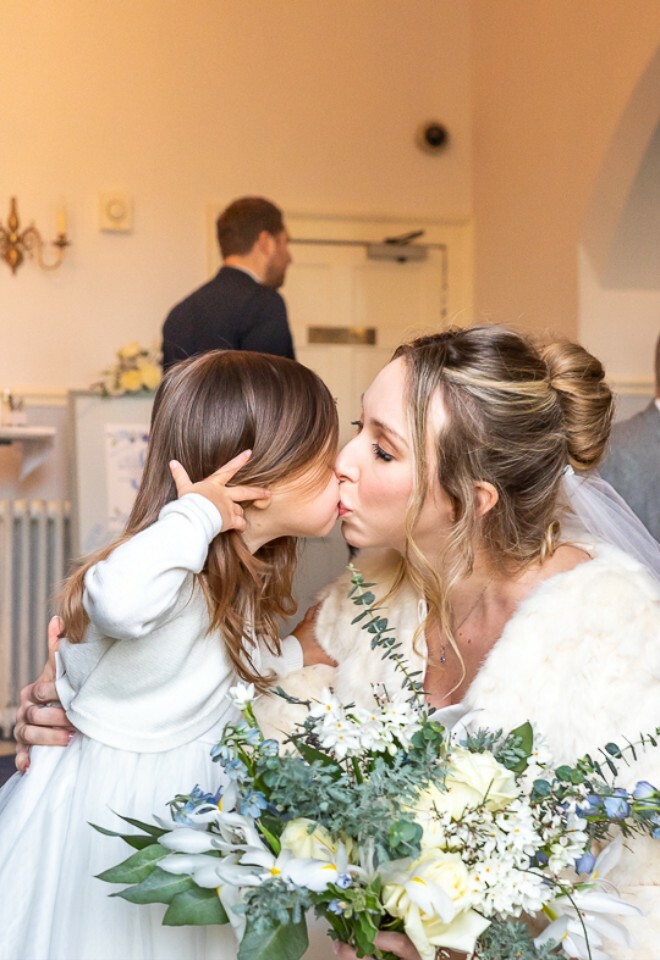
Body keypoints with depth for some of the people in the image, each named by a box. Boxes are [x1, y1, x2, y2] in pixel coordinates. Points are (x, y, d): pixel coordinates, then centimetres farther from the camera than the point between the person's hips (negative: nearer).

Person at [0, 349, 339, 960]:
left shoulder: (242, 575, 0)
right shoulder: (170, 572, -30)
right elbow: (118, 601, -55)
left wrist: (298, 659, 18)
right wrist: (195, 515, -42)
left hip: (182, 790, 8)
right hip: (104, 796, -8)